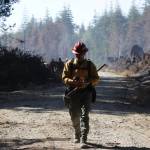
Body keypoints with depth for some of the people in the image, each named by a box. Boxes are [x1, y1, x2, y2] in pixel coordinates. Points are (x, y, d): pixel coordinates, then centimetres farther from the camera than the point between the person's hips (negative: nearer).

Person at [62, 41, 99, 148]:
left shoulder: (90, 65, 2)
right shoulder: (69, 64, 4)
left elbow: (96, 79, 3)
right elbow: (64, 78, 2)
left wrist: (87, 83, -17)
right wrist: (72, 81, -19)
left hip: (86, 92, -2)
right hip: (73, 92, 2)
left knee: (84, 116, -14)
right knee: (75, 116, 10)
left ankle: (83, 140, -18)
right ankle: (77, 135, 34)